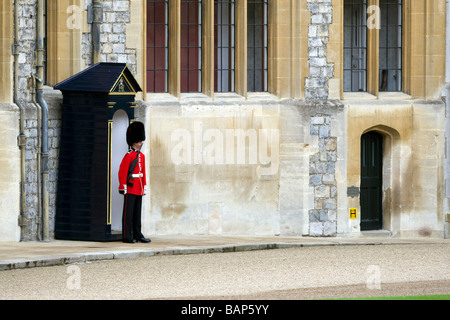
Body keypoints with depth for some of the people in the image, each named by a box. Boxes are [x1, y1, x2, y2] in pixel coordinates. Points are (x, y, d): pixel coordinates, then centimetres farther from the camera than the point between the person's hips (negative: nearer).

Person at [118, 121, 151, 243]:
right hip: (130, 187, -8)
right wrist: (123, 187, -17)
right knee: (128, 212, -4)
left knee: (137, 213, 11)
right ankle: (127, 236, -3)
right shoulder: (128, 156, -9)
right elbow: (122, 172, -13)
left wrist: (144, 186, 17)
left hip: (139, 189, 8)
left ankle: (137, 234, 15)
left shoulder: (142, 156, 15)